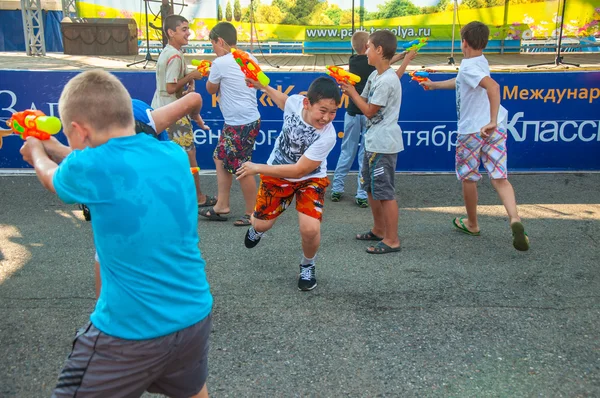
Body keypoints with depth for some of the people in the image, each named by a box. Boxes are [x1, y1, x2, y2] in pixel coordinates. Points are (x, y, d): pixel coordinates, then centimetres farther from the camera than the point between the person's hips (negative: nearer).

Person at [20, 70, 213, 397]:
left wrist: (37, 152, 33)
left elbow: (51, 178, 9)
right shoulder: (174, 155, -2)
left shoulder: (90, 167, -17)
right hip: (195, 318, 6)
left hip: (130, 333, -6)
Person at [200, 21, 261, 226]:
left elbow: (211, 89, 4)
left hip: (241, 124, -9)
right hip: (250, 118, 9)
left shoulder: (220, 63, -12)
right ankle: (221, 207, 23)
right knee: (221, 158, 16)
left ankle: (251, 213, 12)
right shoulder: (249, 58, 7)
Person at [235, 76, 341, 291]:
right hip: (277, 174, 3)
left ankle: (307, 265, 12)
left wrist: (257, 168, -25)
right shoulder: (295, 101, -23)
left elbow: (299, 170, -29)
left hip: (310, 179, -3)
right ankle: (256, 228, 52)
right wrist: (261, 85, 10)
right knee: (262, 224, 10)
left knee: (310, 229, -22)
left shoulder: (327, 136, -34)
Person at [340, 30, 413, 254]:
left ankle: (392, 240, 4)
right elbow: (363, 101, 13)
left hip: (383, 144, -10)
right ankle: (379, 230, 32)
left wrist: (352, 92, -5)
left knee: (384, 192, -5)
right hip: (373, 141, 10)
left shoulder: (387, 80, -19)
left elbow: (369, 110, -15)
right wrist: (349, 91, -1)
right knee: (371, 187, 19)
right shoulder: (374, 75, 10)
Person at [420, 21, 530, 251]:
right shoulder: (480, 62, 14)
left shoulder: (468, 67, -14)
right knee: (499, 178, 4)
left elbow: (493, 86, -33)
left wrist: (492, 121, -36)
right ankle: (515, 219, -18)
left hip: (472, 129, -7)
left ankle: (472, 224, 29)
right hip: (496, 128, 7)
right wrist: (434, 85, 45)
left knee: (468, 178, 13)